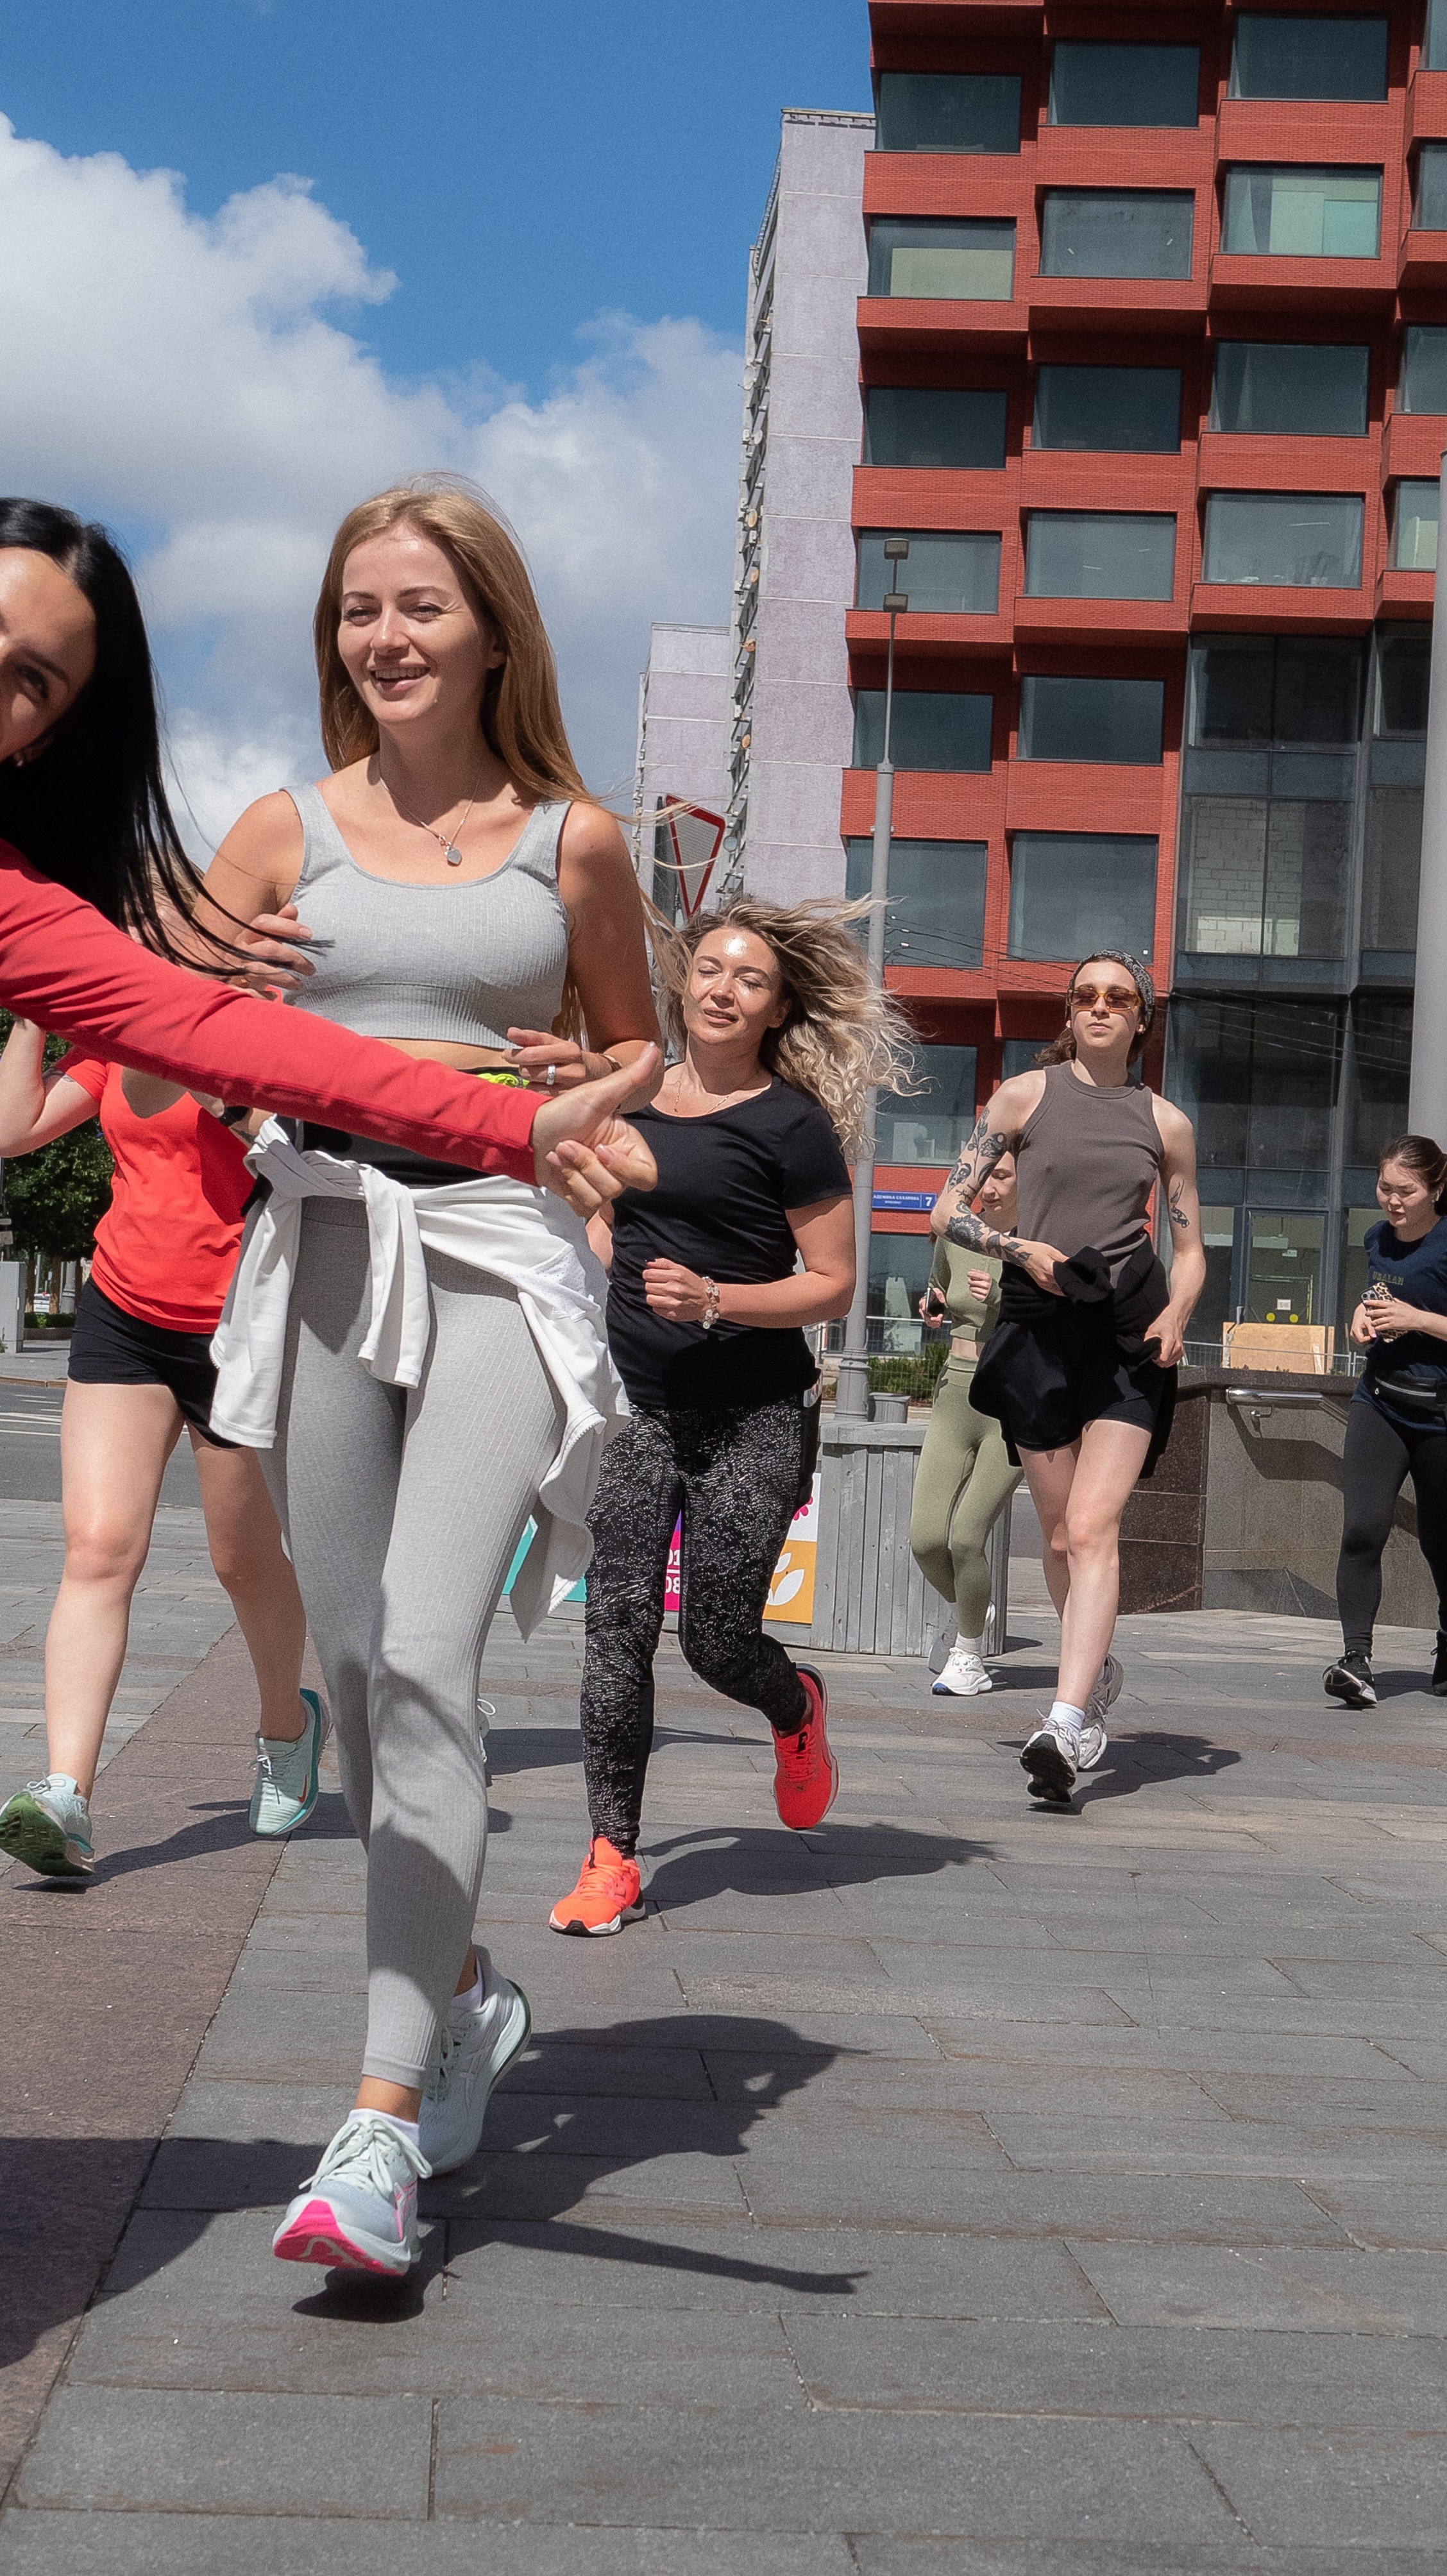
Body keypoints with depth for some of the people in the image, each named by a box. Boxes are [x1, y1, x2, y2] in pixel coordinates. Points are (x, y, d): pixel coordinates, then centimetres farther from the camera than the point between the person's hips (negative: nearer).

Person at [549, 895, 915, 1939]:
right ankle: (613, 1855, 2)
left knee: (720, 1639, 0)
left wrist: (712, 1300, -20)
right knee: (617, 1625, -5)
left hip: (755, 1418, -4)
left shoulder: (792, 1125, -7)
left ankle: (798, 1709, 36)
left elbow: (832, 1284, -7)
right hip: (636, 1404, 4)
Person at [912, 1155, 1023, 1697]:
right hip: (955, 1395, 4)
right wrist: (930, 1306, 5)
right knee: (926, 1540, -6)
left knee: (966, 1536, -15)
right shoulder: (954, 1236, 7)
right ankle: (971, 1615, 26)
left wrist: (1003, 1300, -23)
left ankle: (969, 1659, 7)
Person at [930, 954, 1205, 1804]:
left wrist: (1176, 1314, -4)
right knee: (1061, 1535, 7)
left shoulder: (1166, 1122, 11)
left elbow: (1191, 1248, 16)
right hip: (1038, 1329, 1)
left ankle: (1068, 1723, -23)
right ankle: (1099, 1672, 32)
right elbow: (948, 1209, 6)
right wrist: (1022, 1250, -11)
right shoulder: (1025, 1096, 8)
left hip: (1130, 1335, -1)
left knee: (1092, 1528, -15)